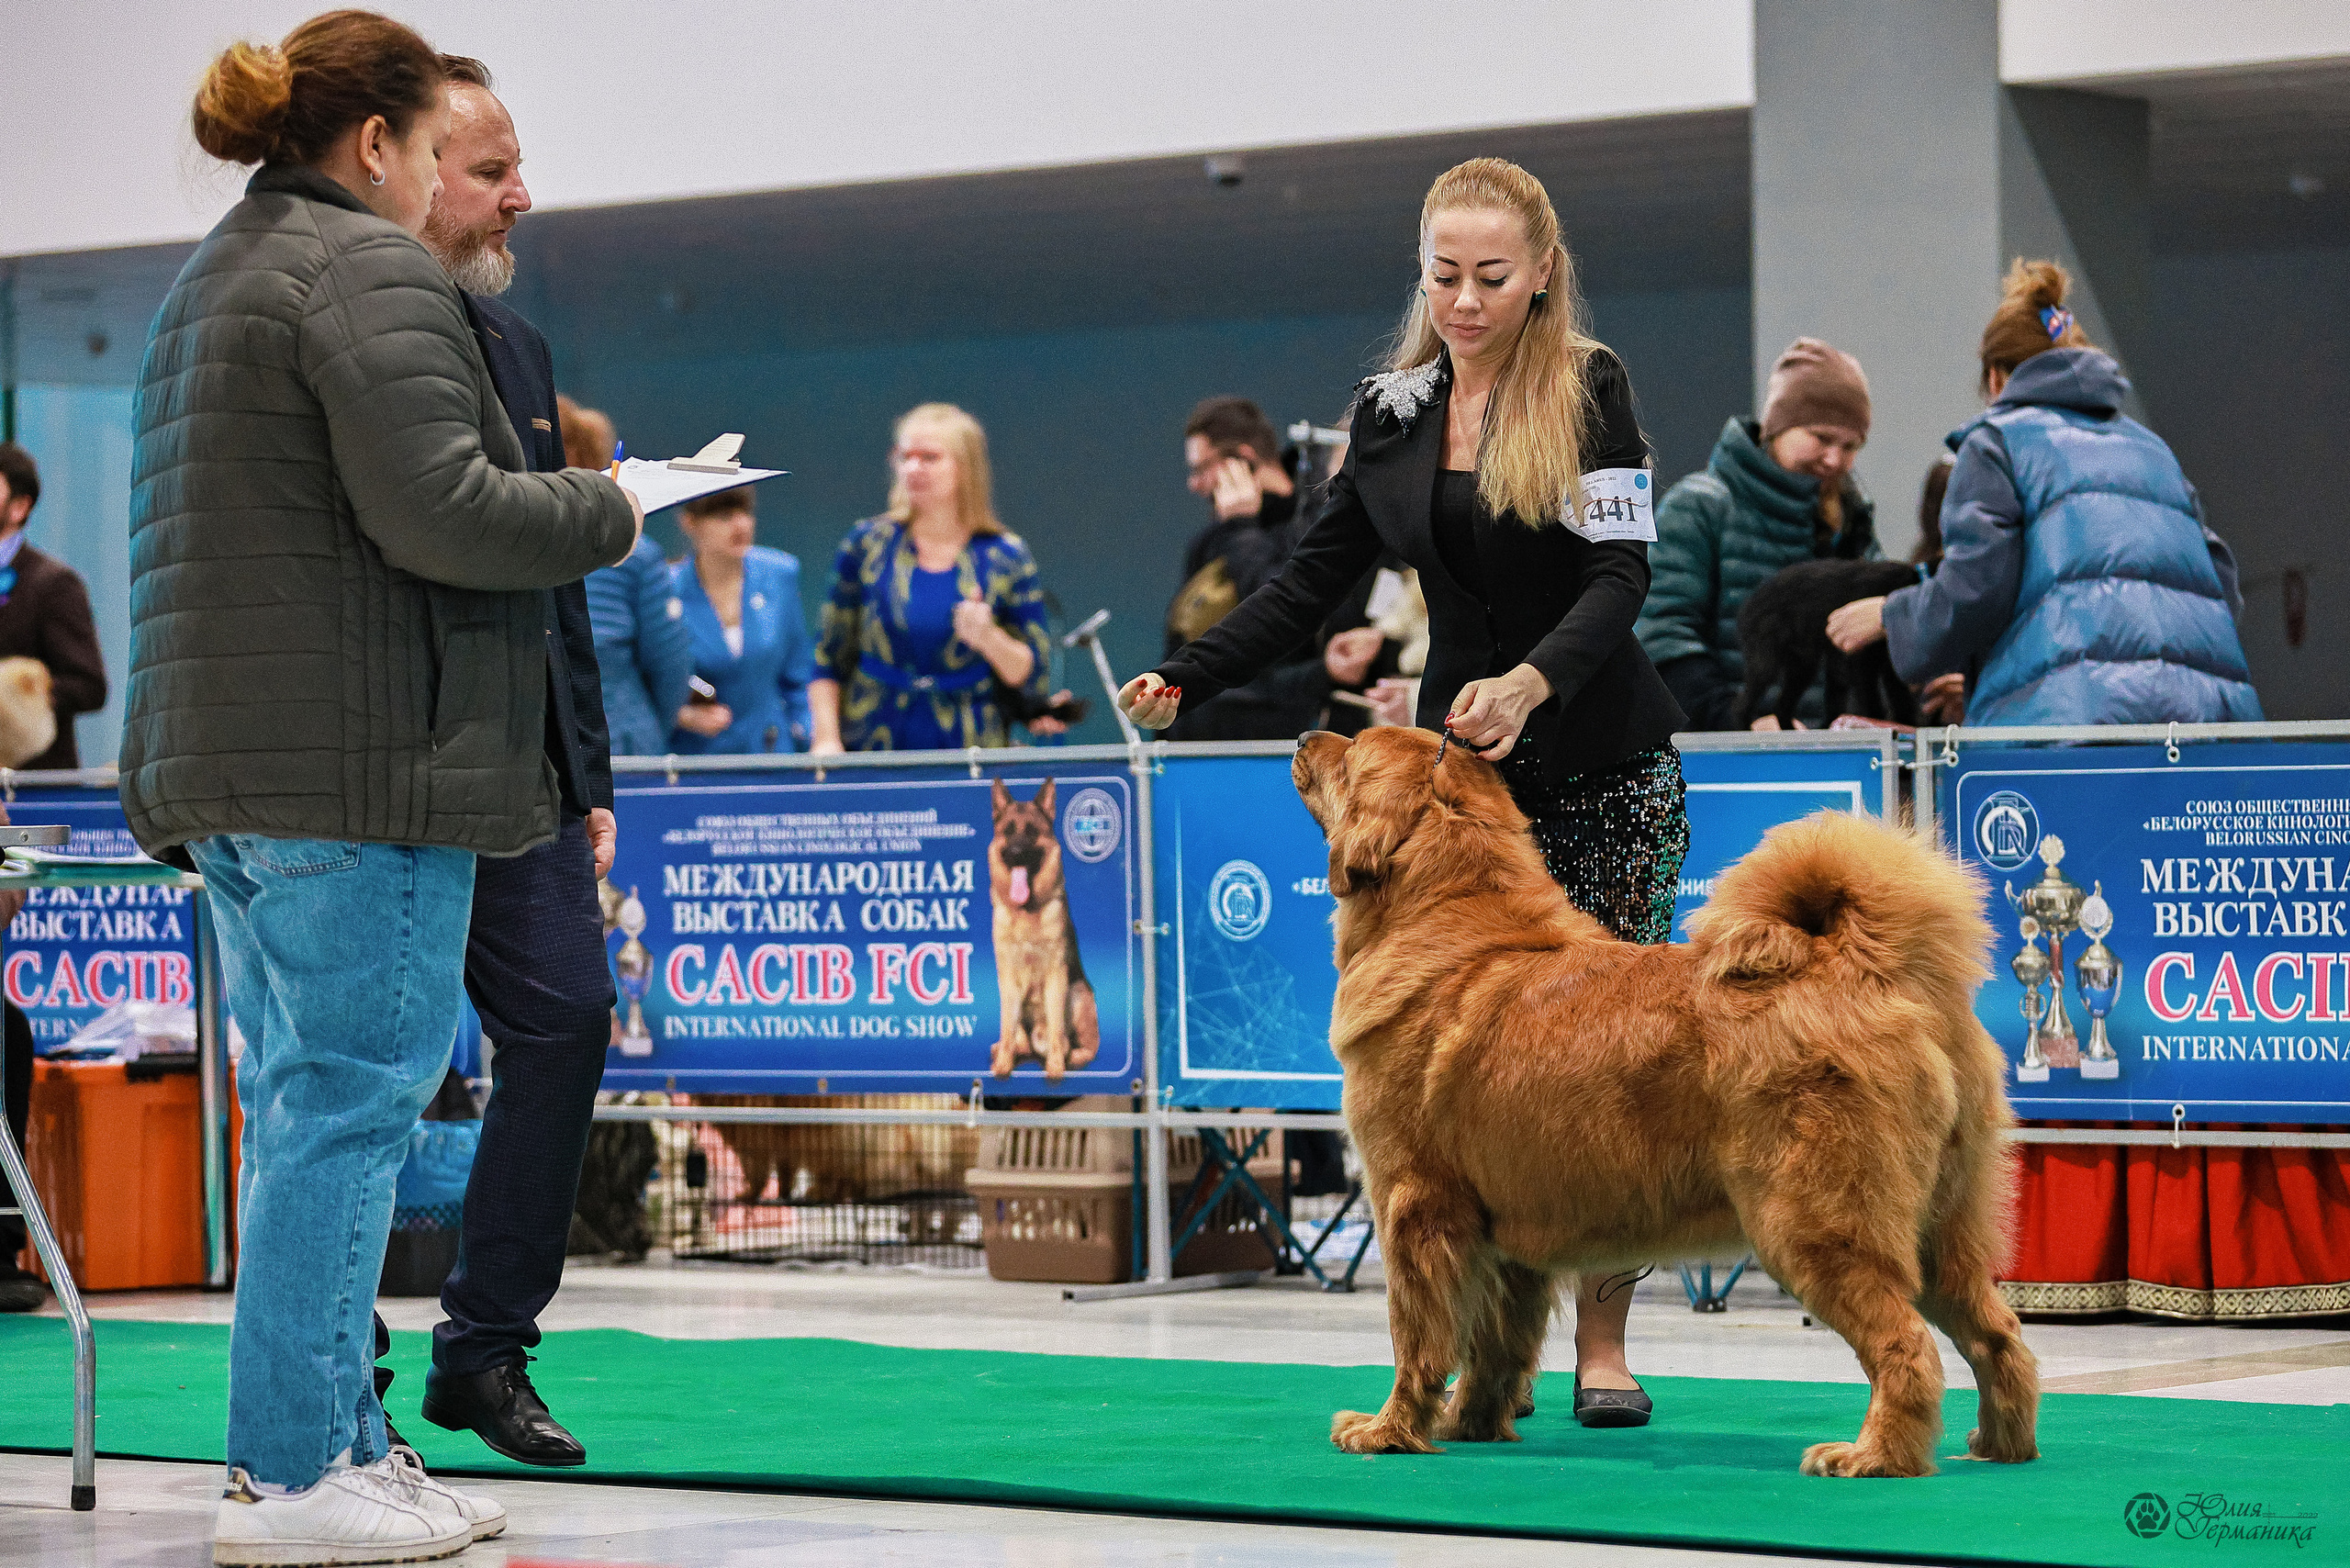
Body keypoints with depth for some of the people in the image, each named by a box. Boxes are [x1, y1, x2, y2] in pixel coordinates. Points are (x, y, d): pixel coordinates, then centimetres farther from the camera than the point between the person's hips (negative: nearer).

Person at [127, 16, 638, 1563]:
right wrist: (604, 513, -5)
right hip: (358, 757, -10)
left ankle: (327, 1439, 18)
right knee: (353, 1099, -7)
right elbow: (436, 511, -19)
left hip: (222, 758, 10)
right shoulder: (371, 272, -10)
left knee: (302, 1099, 14)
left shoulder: (210, 280, 22)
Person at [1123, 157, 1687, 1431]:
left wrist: (1531, 682, -32)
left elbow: (1620, 578, -14)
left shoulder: (1590, 388, -6)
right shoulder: (1392, 412, 7)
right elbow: (1317, 578, 10)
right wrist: (1186, 678, -4)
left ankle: (1602, 1348, 7)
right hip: (1457, 770, 3)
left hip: (1603, 774, -3)